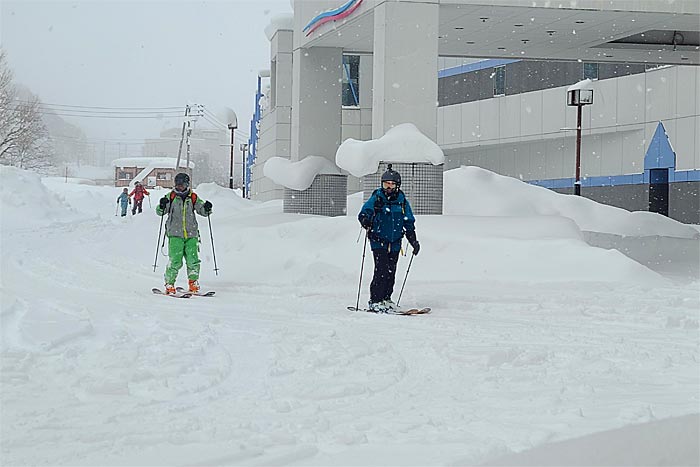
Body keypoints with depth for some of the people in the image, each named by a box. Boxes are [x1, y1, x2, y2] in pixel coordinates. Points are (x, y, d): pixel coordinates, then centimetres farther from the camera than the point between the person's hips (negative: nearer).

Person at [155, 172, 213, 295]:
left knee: (193, 260, -4)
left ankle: (194, 283, 11)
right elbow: (160, 212, 4)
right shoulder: (171, 196, 7)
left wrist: (207, 208, -12)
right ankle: (169, 284, 2)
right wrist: (162, 206, -18)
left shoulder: (193, 197, 11)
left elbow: (202, 210, 11)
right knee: (175, 261, -10)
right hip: (175, 234, -2)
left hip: (191, 234, 2)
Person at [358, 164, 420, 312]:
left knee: (391, 272, 5)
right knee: (381, 271, -13)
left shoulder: (402, 201, 8)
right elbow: (363, 213, -8)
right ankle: (375, 301, -8)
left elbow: (409, 223, 15)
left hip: (395, 243, 4)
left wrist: (414, 241, 9)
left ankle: (386, 298, 18)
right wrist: (365, 221, -32)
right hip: (379, 242, -4)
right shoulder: (376, 199, -3)